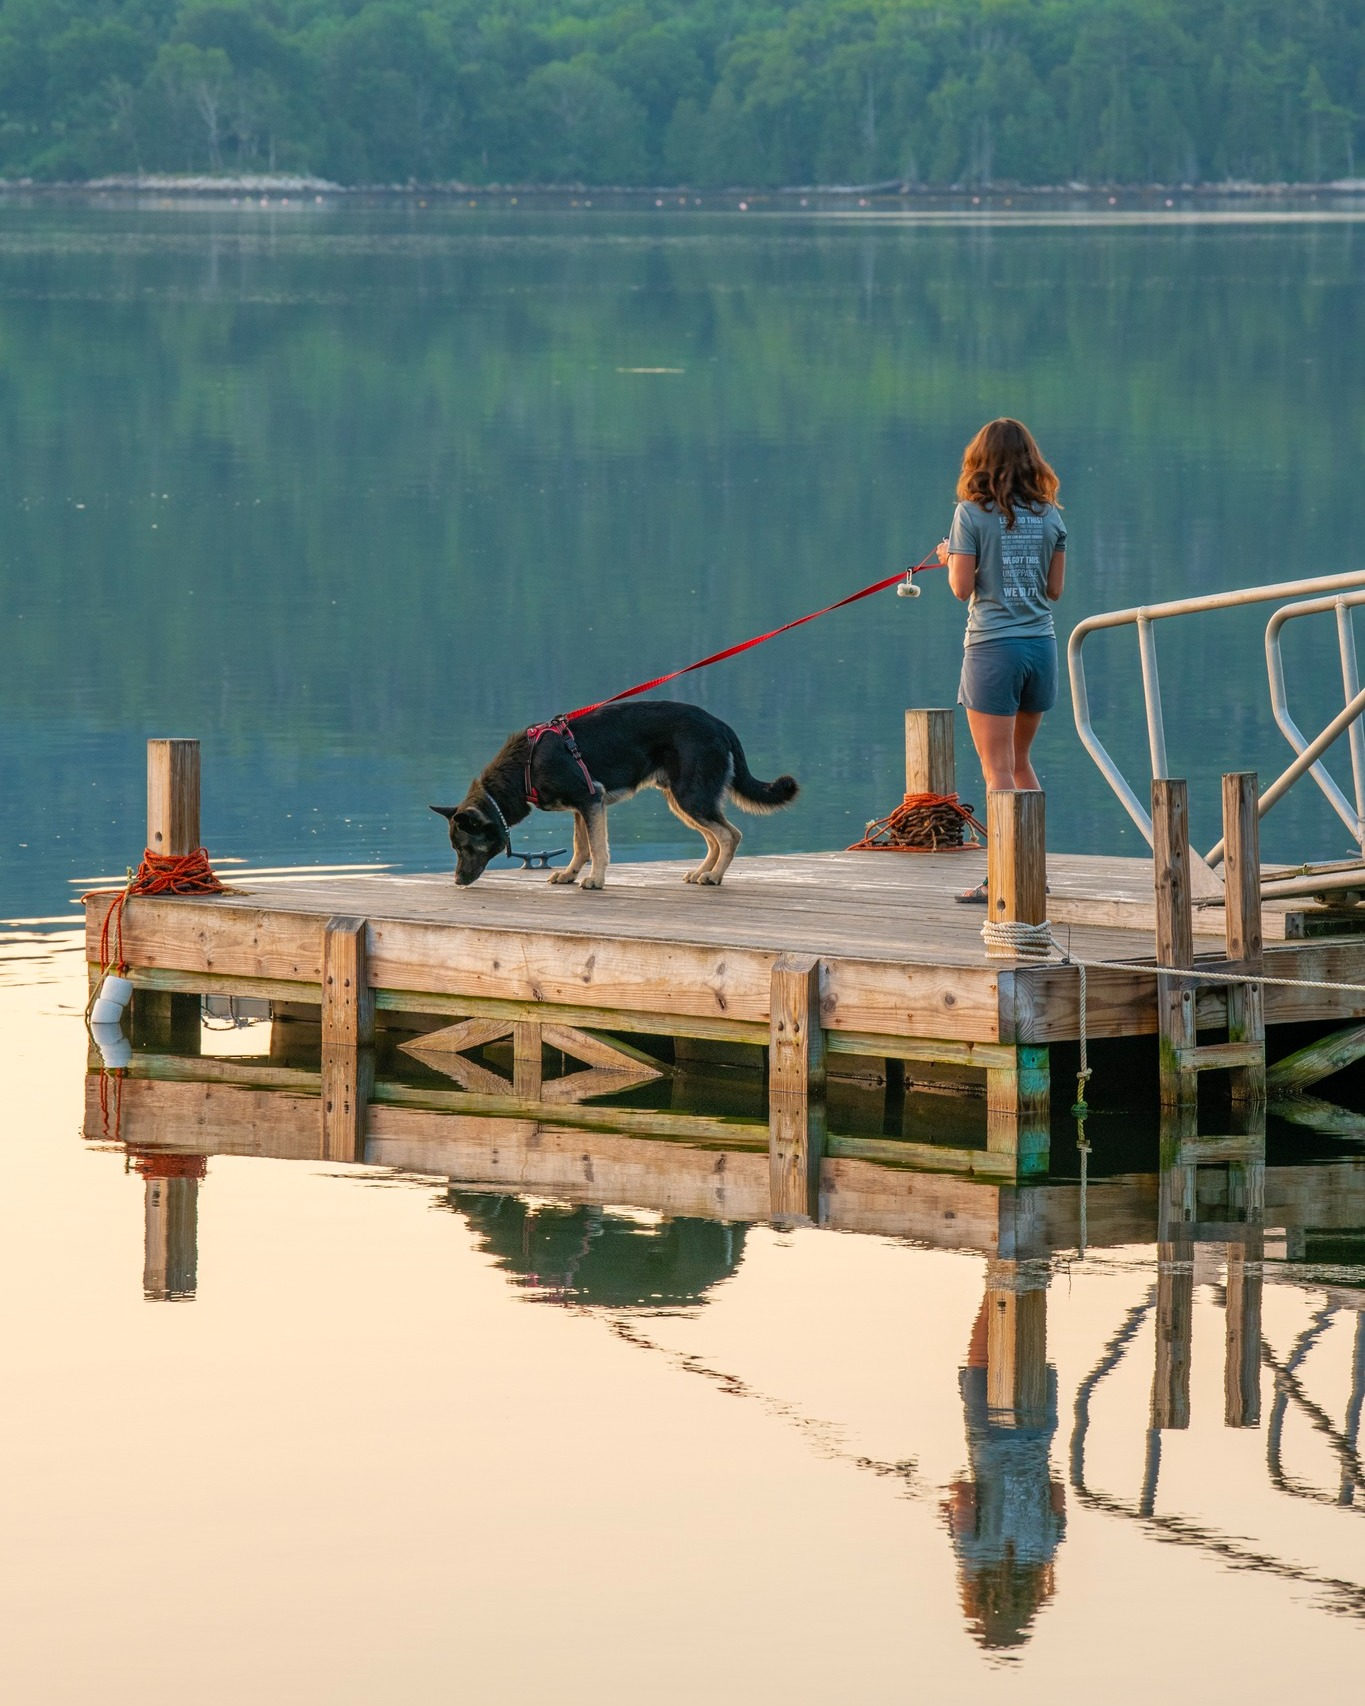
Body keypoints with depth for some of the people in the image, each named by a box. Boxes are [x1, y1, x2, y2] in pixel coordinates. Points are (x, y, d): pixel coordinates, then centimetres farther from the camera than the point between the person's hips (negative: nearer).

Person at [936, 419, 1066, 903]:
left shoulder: (972, 513, -8)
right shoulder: (1048, 515, 5)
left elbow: (962, 587, -9)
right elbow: (1055, 589, 7)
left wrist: (950, 558, 11)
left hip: (993, 647, -5)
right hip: (1041, 643, 5)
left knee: (999, 769, -3)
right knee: (1019, 761, 19)